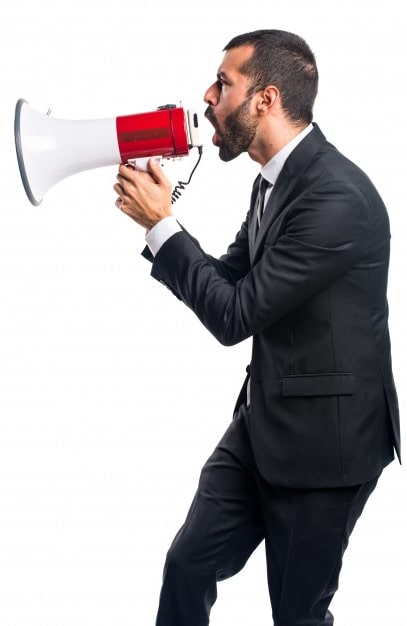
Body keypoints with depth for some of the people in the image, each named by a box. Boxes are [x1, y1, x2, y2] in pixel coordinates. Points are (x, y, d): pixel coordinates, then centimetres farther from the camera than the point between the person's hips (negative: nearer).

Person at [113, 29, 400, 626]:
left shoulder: (337, 196, -26)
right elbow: (228, 279, 10)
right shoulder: (276, 179, 5)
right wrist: (158, 221, -4)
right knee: (188, 563, 13)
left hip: (322, 438, -8)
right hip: (263, 419, 9)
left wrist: (161, 222, -15)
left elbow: (235, 314, -22)